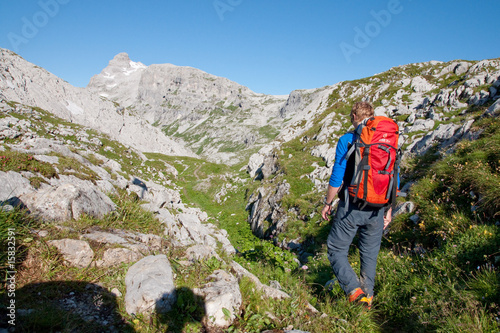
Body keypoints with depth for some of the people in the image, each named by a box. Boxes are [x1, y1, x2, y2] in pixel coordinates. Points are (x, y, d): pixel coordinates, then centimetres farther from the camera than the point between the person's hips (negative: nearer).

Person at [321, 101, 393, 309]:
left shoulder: (347, 140, -9)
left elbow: (336, 178, -11)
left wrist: (327, 203, 3)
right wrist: (388, 210, 17)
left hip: (351, 207, -5)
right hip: (377, 208, 5)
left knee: (336, 250, 9)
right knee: (370, 254, 18)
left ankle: (354, 289, -4)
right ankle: (367, 296, 28)